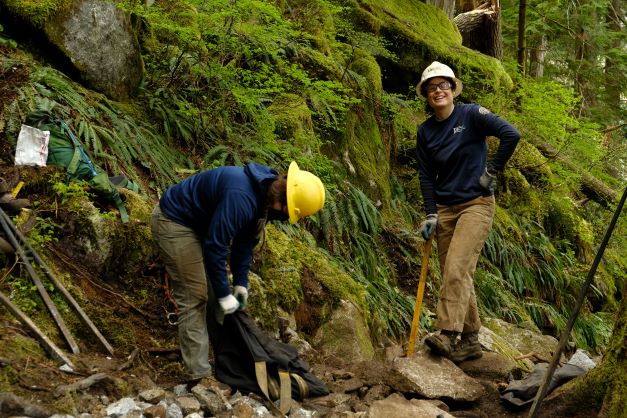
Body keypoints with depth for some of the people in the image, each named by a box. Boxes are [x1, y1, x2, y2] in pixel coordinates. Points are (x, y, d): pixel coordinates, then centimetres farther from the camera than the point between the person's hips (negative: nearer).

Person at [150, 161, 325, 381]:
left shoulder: (264, 193, -5)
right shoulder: (241, 198, -36)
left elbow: (245, 240, 5)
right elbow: (215, 246, -32)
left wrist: (241, 282, 3)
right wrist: (224, 294, -22)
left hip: (198, 224, 10)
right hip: (173, 222, -10)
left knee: (214, 293, 11)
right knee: (194, 297, -10)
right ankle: (199, 375, -5)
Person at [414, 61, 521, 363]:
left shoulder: (471, 115, -5)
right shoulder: (425, 131, 8)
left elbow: (511, 135, -15)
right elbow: (426, 176, 8)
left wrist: (492, 171, -11)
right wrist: (431, 215, 1)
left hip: (476, 204, -5)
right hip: (445, 209, 5)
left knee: (456, 268, -20)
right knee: (455, 276, 4)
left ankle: (447, 335, -22)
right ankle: (470, 341, 14)